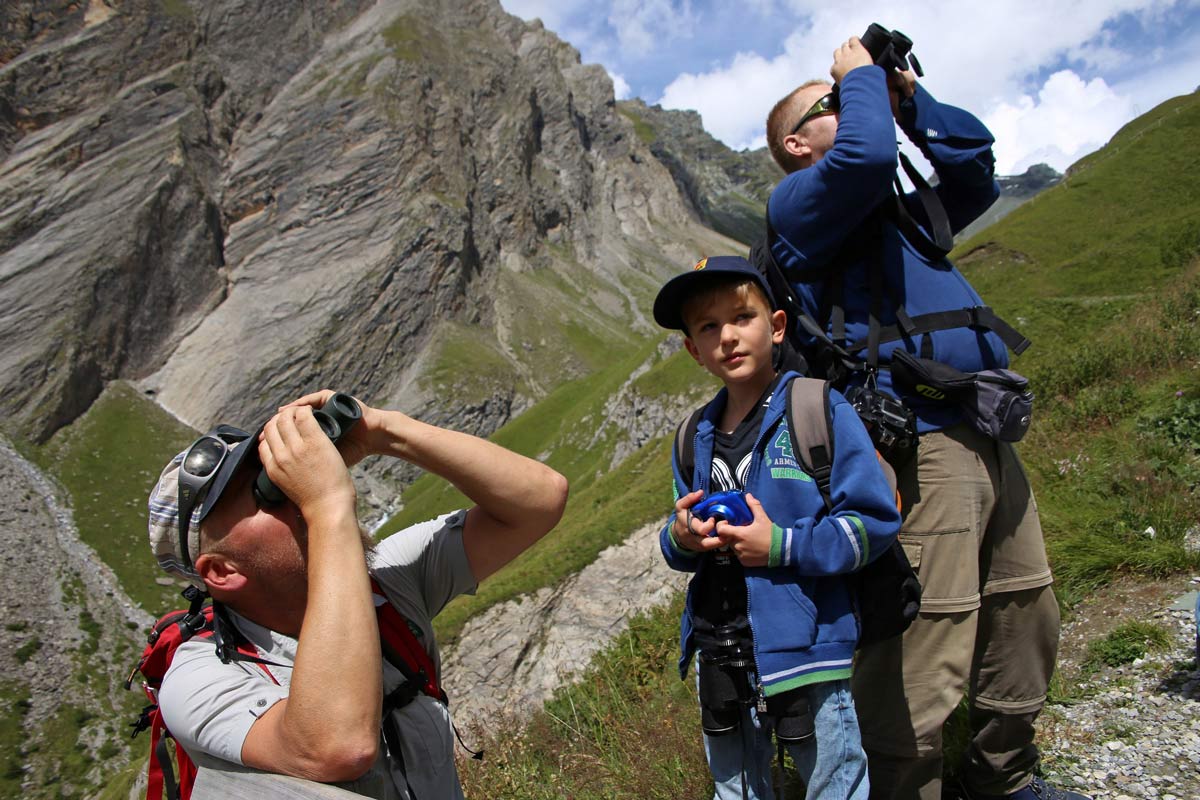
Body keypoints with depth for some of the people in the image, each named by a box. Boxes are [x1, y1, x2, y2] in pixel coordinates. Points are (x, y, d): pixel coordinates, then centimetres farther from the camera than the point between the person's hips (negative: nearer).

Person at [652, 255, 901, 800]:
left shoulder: (819, 411, -10)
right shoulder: (696, 439, 7)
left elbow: (874, 521, -13)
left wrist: (780, 545, -21)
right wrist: (680, 539, -11)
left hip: (805, 651, -5)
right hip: (718, 655, 6)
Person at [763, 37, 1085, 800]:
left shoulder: (897, 212, 27)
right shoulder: (797, 203, 0)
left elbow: (976, 165, 29)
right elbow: (865, 156, -18)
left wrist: (907, 95, 20)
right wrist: (861, 77, 1)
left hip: (989, 442, 9)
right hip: (921, 446, -9)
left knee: (1027, 622, 17)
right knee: (925, 660, -9)